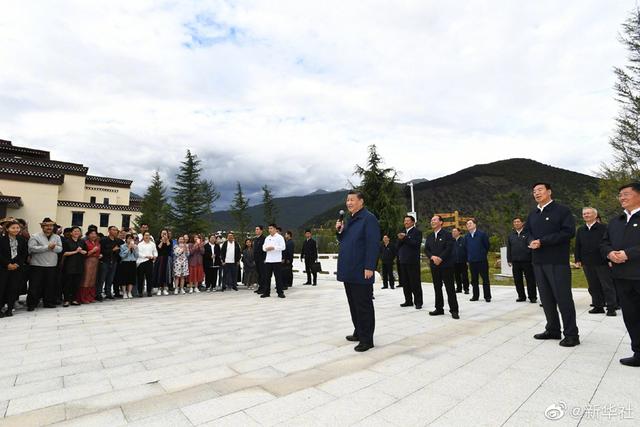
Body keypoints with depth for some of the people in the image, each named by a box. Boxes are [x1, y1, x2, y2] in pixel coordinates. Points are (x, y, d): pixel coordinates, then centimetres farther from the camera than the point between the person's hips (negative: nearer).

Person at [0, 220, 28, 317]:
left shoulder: (22, 240, 5)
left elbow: (25, 254, 4)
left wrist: (17, 264, -8)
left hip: (18, 268, 1)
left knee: (14, 288, 3)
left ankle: (10, 309, 12)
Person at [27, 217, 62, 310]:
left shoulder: (57, 237, 10)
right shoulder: (35, 236, -2)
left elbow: (60, 249, 2)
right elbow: (32, 248, -15)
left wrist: (53, 247, -19)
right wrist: (47, 247, -17)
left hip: (52, 265, 4)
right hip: (37, 265, -3)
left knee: (50, 285, 9)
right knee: (35, 285, 1)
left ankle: (48, 302, 20)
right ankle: (32, 304, 12)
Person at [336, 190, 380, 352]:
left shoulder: (368, 218, -11)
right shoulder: (350, 220, 16)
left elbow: (373, 245, -17)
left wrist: (369, 267, -22)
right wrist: (340, 231, 3)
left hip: (361, 272, -9)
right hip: (349, 271, 9)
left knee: (363, 306, 1)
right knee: (353, 304, 17)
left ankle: (366, 339, 11)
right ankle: (359, 332, 31)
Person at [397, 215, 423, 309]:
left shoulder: (417, 232, -2)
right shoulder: (403, 232, 18)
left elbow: (417, 244, -16)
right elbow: (398, 245, 13)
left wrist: (405, 238, -18)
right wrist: (400, 239, -7)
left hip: (413, 261, -6)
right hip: (403, 261, 6)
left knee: (415, 283, -2)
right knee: (405, 283, 10)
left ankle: (418, 302, 6)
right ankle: (408, 301, 19)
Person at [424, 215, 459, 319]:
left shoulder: (447, 234, -3)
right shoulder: (429, 237, 14)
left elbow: (449, 248, -12)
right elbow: (426, 249, 7)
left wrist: (440, 258, -18)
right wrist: (432, 257, -12)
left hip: (446, 265, -5)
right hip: (434, 265, 5)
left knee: (450, 288, -2)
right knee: (437, 288, 10)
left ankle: (454, 310, 5)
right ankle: (439, 308, 19)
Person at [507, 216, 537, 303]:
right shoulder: (511, 235, 12)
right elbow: (508, 248, 13)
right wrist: (509, 260, 9)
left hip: (527, 261, -4)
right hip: (515, 261, 4)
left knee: (530, 280, 2)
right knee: (517, 280, 9)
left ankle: (532, 297, 13)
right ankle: (521, 296, 20)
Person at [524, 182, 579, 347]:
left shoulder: (562, 210, -3)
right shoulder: (532, 214, 16)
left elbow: (569, 232, -13)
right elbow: (527, 232, 18)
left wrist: (542, 241, -17)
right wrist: (531, 241, -6)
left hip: (557, 261, -6)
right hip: (538, 261, 6)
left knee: (563, 297, -2)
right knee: (546, 297, 11)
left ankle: (571, 334, 9)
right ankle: (553, 330, 23)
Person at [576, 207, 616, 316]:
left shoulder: (604, 228, -4)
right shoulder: (580, 230, 11)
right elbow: (577, 246, 14)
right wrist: (578, 260, 9)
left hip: (602, 262, -5)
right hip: (587, 263, 5)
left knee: (607, 286, 2)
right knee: (593, 287, 10)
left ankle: (611, 307, 10)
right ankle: (598, 306, 19)